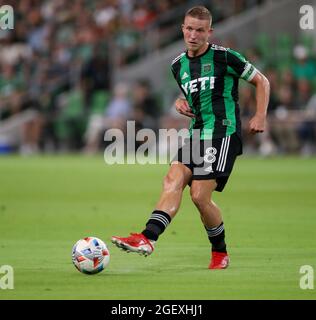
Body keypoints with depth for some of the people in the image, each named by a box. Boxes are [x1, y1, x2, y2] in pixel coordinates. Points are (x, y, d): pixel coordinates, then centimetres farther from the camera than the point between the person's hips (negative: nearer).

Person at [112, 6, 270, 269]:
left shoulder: (224, 57, -5)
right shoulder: (179, 66, 13)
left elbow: (261, 81, 4)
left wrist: (260, 116, -5)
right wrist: (181, 103, 9)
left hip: (223, 134, -6)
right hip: (196, 135, 6)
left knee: (200, 196, -13)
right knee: (173, 181, -16)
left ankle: (220, 252, 6)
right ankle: (148, 238, -29)